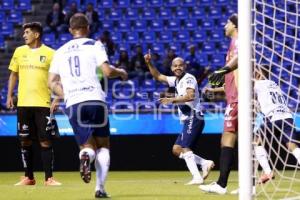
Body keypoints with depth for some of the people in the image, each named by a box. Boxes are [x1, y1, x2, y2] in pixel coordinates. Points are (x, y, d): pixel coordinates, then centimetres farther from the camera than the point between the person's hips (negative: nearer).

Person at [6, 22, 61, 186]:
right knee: (25, 141, 6)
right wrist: (9, 95, 10)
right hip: (23, 103, 3)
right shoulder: (19, 51, 9)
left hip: (43, 103, -3)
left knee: (45, 142, -5)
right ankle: (28, 177, 16)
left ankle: (49, 178, -1)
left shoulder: (50, 54, -2)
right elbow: (13, 74, 17)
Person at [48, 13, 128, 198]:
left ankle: (86, 156, -26)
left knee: (88, 146, 11)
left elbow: (52, 82, 13)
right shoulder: (94, 45, 6)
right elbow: (107, 71, -6)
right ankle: (100, 188, -5)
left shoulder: (61, 51, 17)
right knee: (103, 146, 10)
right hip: (95, 100, -2)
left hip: (73, 105, 2)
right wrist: (121, 72, 13)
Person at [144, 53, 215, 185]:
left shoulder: (189, 78, -9)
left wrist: (172, 100, -23)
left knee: (185, 148, -18)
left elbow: (190, 96, -25)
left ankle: (197, 178, -23)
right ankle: (205, 163, 5)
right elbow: (158, 76, 28)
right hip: (188, 121, 10)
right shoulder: (176, 80, 18)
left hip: (194, 118, -10)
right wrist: (149, 64, 16)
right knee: (176, 149, 9)